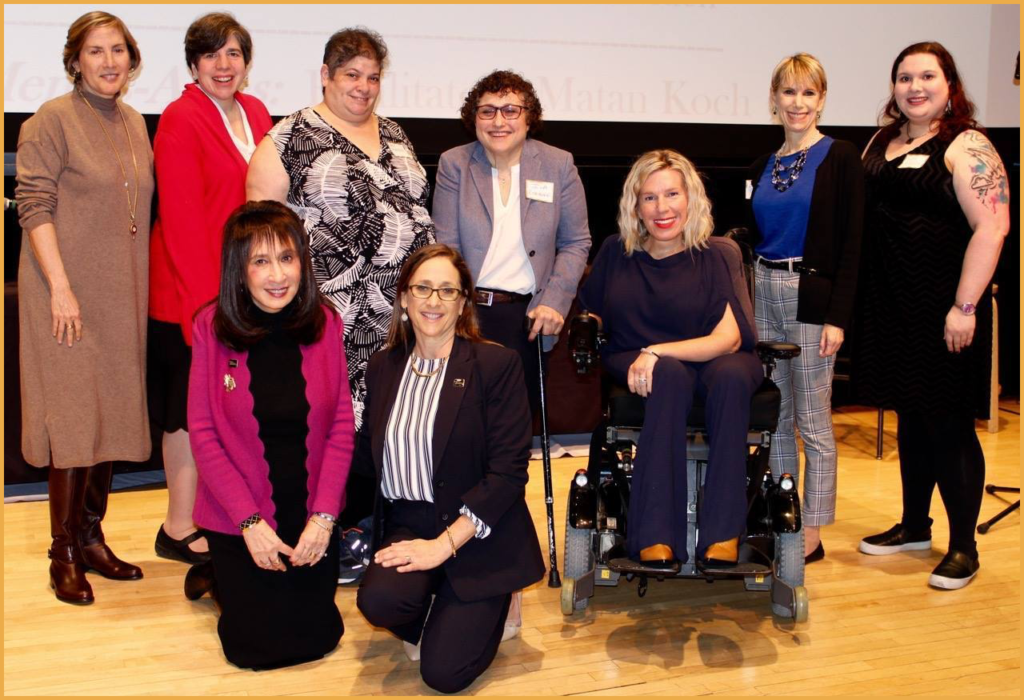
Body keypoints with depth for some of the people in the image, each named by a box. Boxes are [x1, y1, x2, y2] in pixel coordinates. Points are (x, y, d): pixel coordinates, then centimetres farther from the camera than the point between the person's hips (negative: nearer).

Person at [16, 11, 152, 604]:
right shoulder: (52, 120, -6)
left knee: (112, 416, 10)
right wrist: (60, 287, -19)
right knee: (75, 418, -5)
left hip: (122, 298, 7)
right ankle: (65, 555, 5)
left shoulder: (134, 123, 13)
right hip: (69, 297, -6)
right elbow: (35, 206, -11)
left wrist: (144, 289, 12)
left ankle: (92, 538, 21)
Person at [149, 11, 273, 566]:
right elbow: (181, 219, -16)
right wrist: (205, 301, -18)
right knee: (193, 410, 1)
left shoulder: (256, 113, 11)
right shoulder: (181, 120, -11)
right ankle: (179, 530, 14)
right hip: (193, 289, -7)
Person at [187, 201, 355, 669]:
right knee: (255, 648, 5)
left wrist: (324, 515, -13)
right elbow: (203, 434, -10)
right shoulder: (212, 327, -13)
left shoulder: (325, 323, -6)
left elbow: (341, 424, -4)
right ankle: (217, 575, 35)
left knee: (318, 639, 12)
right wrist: (250, 521, -15)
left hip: (312, 517, 2)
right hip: (239, 520, -2)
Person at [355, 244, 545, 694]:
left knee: (444, 672, -15)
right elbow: (368, 457, 14)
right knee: (379, 599, -28)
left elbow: (509, 470, -13)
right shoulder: (383, 368, 8)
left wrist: (444, 544, -18)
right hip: (406, 524, 4)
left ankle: (488, 608, 18)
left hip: (477, 534, -3)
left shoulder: (497, 364, -8)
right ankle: (424, 620, 9)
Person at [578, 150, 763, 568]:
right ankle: (655, 536, -39)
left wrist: (656, 353, -23)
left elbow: (728, 337, -10)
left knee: (732, 375, -35)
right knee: (671, 376, -36)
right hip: (633, 366, 0)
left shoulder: (706, 259, 1)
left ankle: (722, 536, -33)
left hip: (706, 362, 0)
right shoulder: (616, 253, 7)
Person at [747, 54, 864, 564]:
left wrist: (837, 316, -15)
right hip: (764, 292, 6)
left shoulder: (840, 159, -5)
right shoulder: (762, 167, 12)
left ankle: (811, 534, 10)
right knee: (774, 416, 11)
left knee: (812, 420, 0)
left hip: (810, 295, -6)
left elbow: (850, 246, -9)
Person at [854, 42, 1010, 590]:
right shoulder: (881, 142, 13)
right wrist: (853, 303, 12)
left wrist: (965, 306, -20)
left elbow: (992, 227, -16)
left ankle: (963, 547, 13)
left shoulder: (966, 146, -9)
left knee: (949, 426, 0)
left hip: (941, 312, -6)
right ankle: (914, 526, 31)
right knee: (910, 421, 17)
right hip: (890, 309, 7)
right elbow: (862, 218, 18)